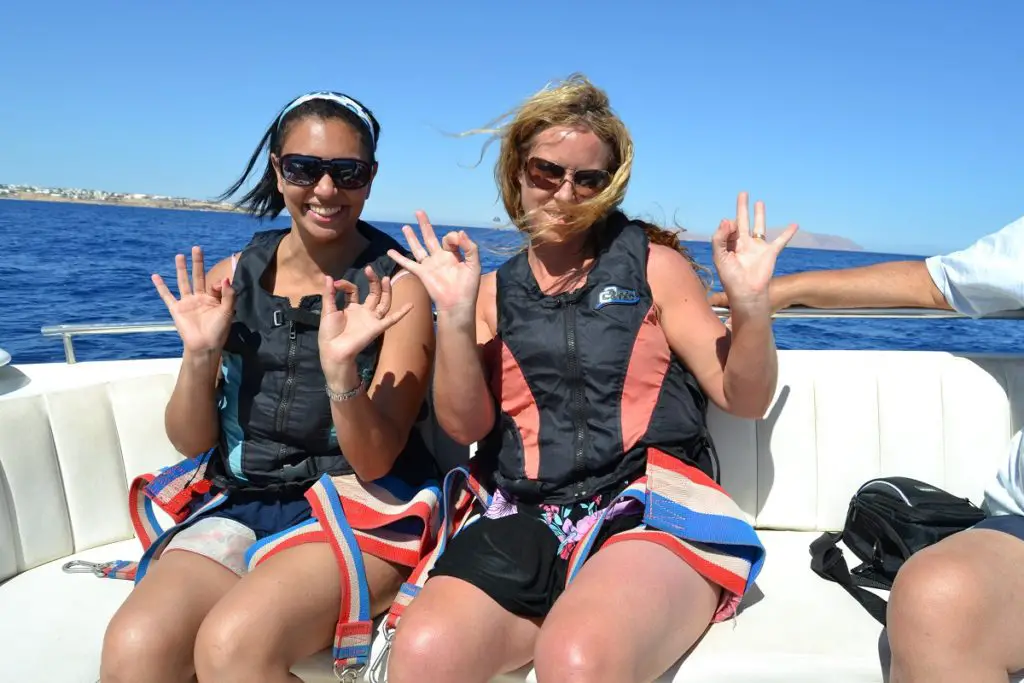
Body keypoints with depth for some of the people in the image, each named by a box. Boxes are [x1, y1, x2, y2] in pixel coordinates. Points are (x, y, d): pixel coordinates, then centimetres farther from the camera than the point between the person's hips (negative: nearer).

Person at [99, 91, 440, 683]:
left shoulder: (396, 287, -9)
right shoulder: (233, 278, 3)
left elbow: (374, 463, -12)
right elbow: (192, 443, 4)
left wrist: (339, 366, -29)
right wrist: (200, 354, -14)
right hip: (242, 502, 4)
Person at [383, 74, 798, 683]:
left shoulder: (654, 265, 10)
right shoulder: (494, 292, 15)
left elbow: (746, 399, 7)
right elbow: (465, 425, 4)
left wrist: (751, 304, -11)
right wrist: (455, 314, -9)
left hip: (655, 512, -2)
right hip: (524, 523, 3)